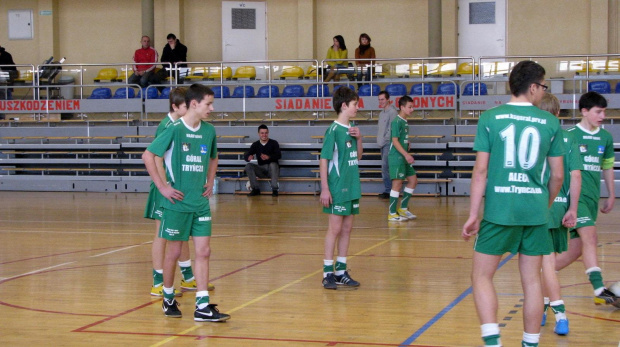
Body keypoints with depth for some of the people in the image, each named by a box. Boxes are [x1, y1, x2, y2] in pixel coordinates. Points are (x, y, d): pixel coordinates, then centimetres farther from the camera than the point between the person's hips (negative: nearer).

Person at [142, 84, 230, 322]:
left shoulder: (209, 130, 6)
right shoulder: (175, 130, -11)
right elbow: (148, 156, -9)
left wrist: (210, 183, 12)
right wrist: (162, 187, -11)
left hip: (201, 202, 5)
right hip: (178, 202, -5)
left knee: (203, 252, 0)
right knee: (174, 251, 6)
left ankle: (203, 307, 1)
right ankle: (168, 300, 25)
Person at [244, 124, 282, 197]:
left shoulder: (274, 143, -2)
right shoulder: (255, 145, 6)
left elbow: (279, 155, -16)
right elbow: (246, 154, -5)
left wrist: (269, 157, -38)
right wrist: (248, 157, -33)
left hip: (272, 169, -3)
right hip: (261, 170, 3)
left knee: (273, 164, -36)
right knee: (248, 166, -21)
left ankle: (274, 190, -28)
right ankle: (256, 189, -15)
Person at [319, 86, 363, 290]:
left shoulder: (352, 129, 10)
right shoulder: (334, 130, -12)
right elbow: (323, 160, -13)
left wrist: (359, 139, 0)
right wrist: (325, 189, -18)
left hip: (352, 187, 8)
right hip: (337, 189, -8)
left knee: (347, 229, 10)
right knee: (335, 229, -4)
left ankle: (341, 271, 18)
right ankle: (328, 273, 3)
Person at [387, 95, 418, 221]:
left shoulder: (405, 122, 14)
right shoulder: (397, 122, -13)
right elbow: (395, 140, -19)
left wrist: (407, 155, 16)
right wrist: (406, 154, -24)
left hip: (404, 158, 9)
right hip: (396, 157, -9)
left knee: (413, 180, 11)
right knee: (397, 183, -7)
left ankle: (403, 208, 20)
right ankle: (392, 214, -1)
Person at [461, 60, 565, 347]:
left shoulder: (490, 118, -1)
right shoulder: (550, 123, 4)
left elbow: (481, 171, -4)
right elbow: (558, 175, 7)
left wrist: (473, 215, 1)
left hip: (499, 210, -2)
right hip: (535, 211, 2)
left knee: (481, 275, 6)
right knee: (531, 280, 11)